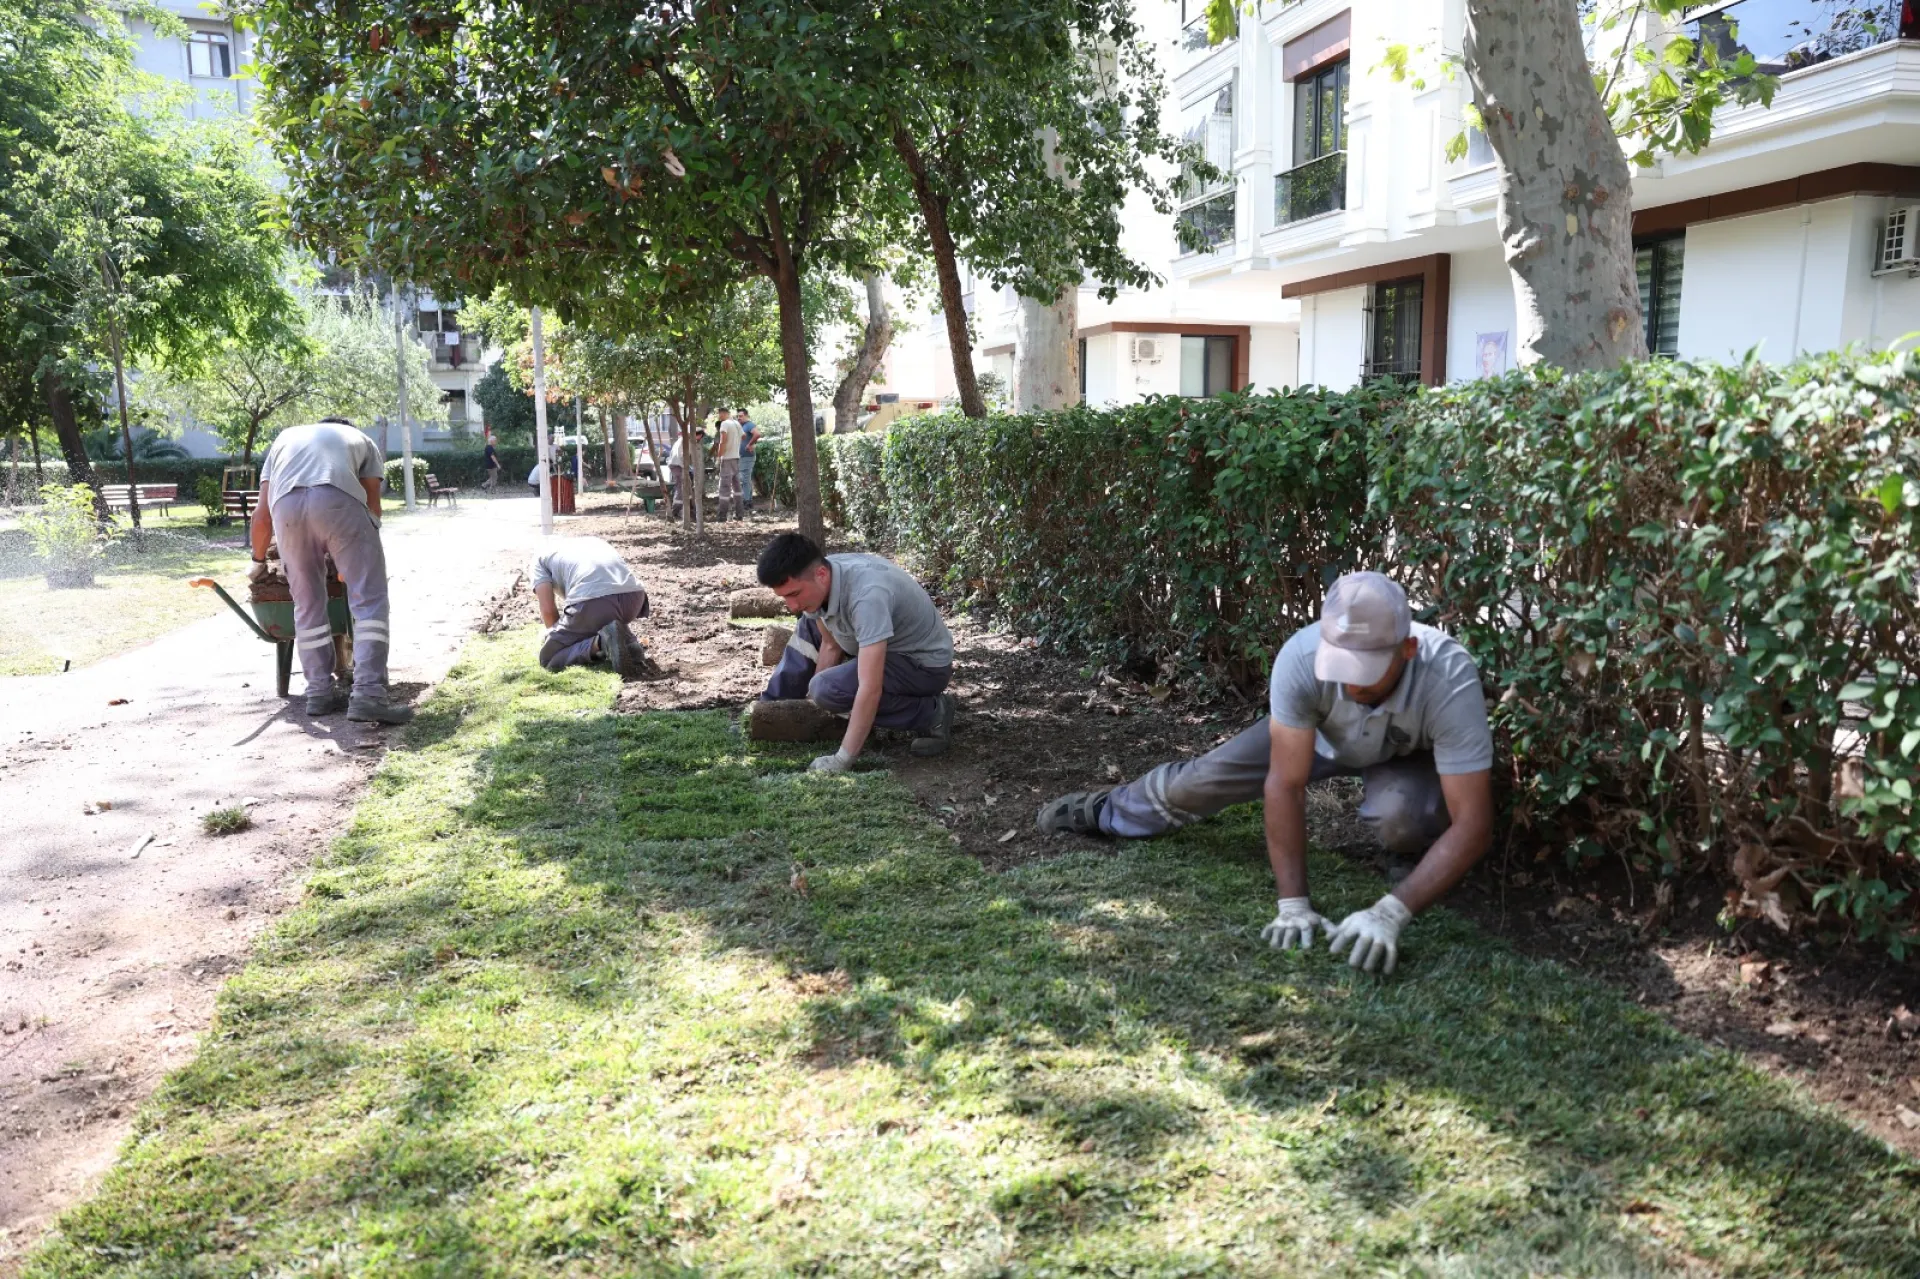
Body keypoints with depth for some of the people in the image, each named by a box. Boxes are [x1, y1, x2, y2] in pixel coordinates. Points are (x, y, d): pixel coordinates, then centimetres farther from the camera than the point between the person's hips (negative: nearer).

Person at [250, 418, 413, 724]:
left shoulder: (285, 439, 41)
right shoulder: (361, 440, 36)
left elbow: (262, 515, 35)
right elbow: (372, 505, 29)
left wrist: (258, 560, 50)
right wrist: (352, 560, 43)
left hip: (286, 503, 3)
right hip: (338, 498, -3)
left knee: (307, 601, 16)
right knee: (368, 597, 0)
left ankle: (320, 691, 20)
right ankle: (368, 694, -11)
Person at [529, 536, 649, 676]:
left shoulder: (539, 557, 24)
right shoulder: (589, 541, 41)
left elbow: (548, 610, 11)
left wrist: (559, 632, 29)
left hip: (593, 600, -5)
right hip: (634, 595, 5)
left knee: (548, 658, 12)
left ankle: (599, 642, -14)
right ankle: (628, 641, 7)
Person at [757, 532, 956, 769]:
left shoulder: (867, 595, -38)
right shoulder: (819, 581, -13)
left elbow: (870, 690, -40)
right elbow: (830, 646, 2)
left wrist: (842, 760, -37)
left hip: (925, 663, -8)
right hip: (889, 647, 8)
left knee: (828, 689, -25)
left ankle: (930, 715, -11)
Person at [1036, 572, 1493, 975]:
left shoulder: (1450, 681, -43)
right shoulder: (1301, 658, -39)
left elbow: (1474, 824, -42)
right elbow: (1285, 785, -34)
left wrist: (1390, 913, -52)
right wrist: (1293, 904, -38)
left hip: (1415, 753, -1)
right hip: (1324, 733, 2)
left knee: (1399, 819, -35)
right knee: (1200, 779, -1)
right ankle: (1104, 809, 30)